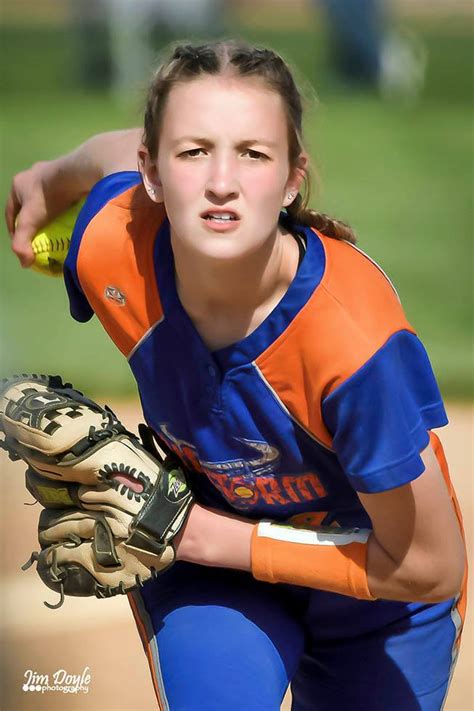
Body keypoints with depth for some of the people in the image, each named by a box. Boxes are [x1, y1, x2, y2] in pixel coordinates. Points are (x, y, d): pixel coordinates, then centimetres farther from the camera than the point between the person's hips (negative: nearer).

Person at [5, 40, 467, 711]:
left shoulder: (353, 335, -39)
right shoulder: (113, 254, -27)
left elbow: (430, 569, -28)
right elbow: (118, 151, 0)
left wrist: (220, 540, -25)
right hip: (207, 551, 2)